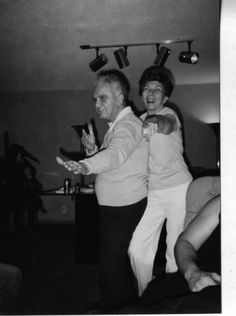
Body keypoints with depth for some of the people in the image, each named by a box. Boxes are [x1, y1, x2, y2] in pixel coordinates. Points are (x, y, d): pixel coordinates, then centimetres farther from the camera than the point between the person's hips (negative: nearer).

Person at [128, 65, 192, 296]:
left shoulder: (169, 114, -4)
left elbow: (167, 124, -29)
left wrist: (155, 124, -48)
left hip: (178, 190, -5)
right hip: (152, 192, 5)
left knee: (177, 251, -2)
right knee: (137, 249, 0)